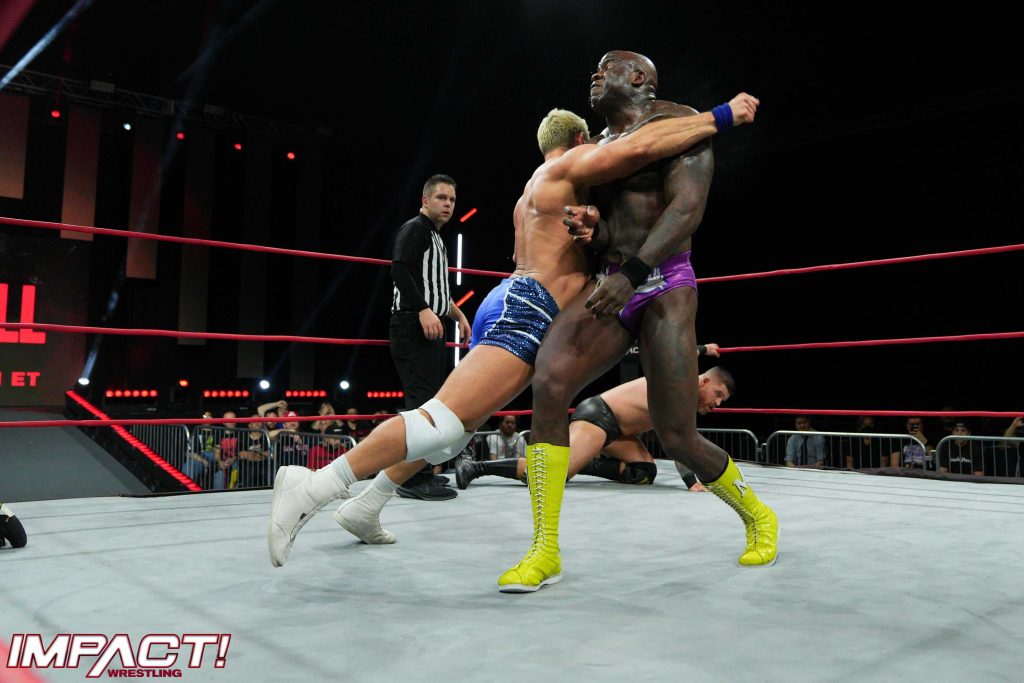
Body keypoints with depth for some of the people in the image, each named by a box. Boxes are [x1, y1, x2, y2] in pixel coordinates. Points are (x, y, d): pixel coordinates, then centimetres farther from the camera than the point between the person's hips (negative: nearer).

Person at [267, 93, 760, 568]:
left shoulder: (534, 191, 30)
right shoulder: (571, 165, 2)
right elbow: (637, 147, -16)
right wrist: (722, 116, -10)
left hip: (506, 302, 10)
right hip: (527, 313, -10)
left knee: (457, 424, 18)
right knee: (444, 422, -20)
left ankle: (364, 508, 22)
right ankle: (314, 487, -25)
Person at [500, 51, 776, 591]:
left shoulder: (676, 123, -1)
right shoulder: (598, 148, 21)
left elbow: (687, 207, -16)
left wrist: (631, 273, -29)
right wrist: (589, 229, -4)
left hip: (665, 287, -5)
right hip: (612, 282, 5)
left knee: (677, 437, -7)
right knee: (549, 381, -22)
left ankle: (757, 516, 25)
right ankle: (545, 551, -17)